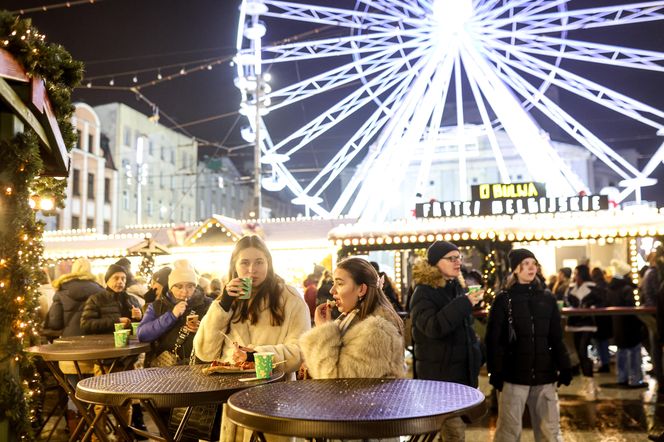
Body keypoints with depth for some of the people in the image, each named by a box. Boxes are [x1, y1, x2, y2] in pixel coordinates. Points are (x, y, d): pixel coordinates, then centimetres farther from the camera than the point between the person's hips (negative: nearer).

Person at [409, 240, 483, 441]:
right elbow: (433, 327, -29)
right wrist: (464, 303, -30)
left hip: (461, 370, 8)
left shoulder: (456, 288, 12)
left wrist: (476, 350, 15)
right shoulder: (423, 293, -12)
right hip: (439, 374, -7)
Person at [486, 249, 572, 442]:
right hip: (514, 374, -3)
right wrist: (495, 372, -12)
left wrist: (564, 367, 4)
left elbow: (556, 337, 12)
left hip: (544, 374, 4)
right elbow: (494, 339, -5)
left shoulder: (547, 298, 9)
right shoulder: (503, 299, -2)